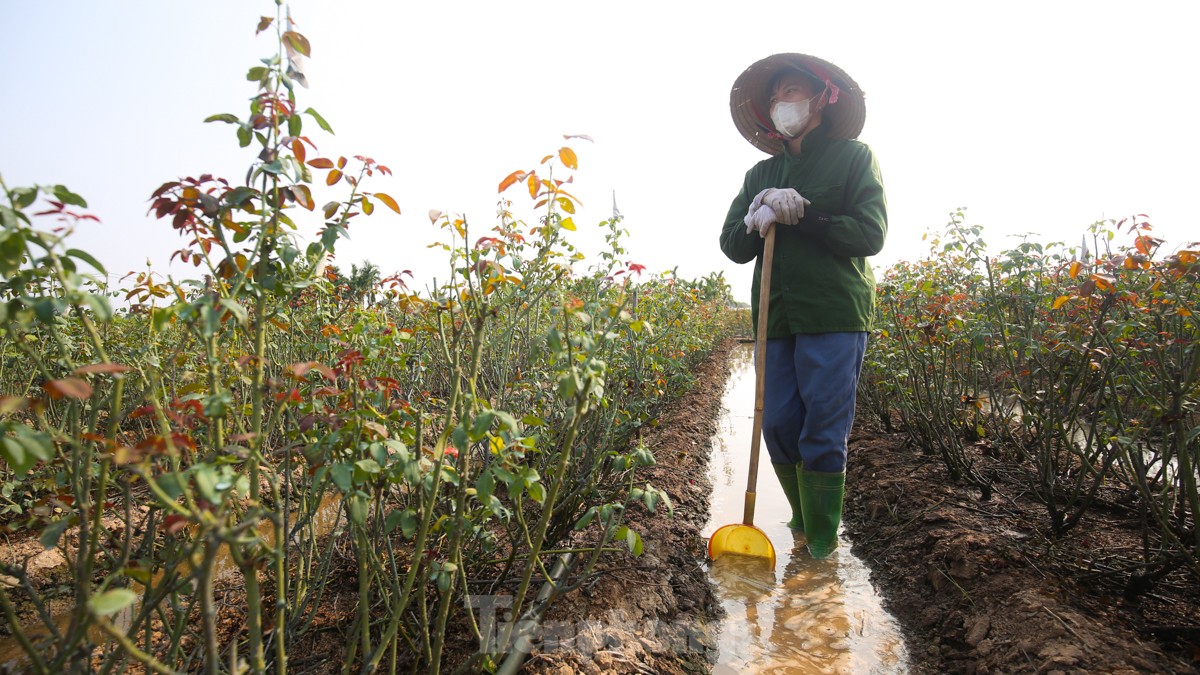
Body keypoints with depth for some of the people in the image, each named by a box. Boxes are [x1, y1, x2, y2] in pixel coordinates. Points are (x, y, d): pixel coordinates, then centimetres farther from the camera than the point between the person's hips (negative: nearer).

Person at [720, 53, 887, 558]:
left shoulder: (853, 156, 8)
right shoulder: (761, 174, 20)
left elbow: (870, 234, -4)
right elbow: (732, 245, 11)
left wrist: (799, 217, -11)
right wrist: (758, 218, -9)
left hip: (834, 314, -4)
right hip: (776, 318, 4)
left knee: (823, 433, -5)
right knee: (779, 427, 4)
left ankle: (822, 547, 8)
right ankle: (805, 521, 26)